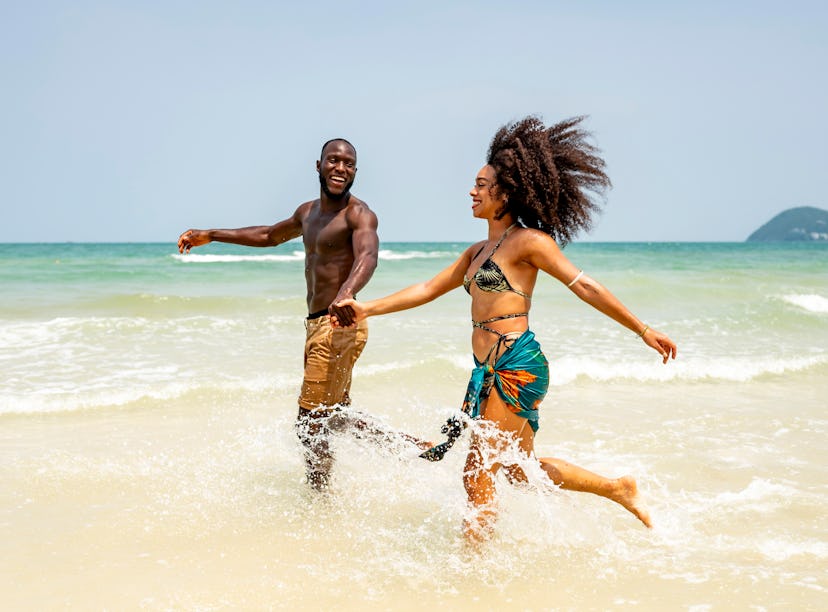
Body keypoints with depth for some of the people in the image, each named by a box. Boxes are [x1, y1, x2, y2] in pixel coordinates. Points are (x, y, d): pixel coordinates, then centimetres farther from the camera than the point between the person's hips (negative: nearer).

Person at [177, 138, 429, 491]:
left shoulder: (358, 214, -10)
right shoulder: (309, 212, 16)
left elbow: (368, 256, -31)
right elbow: (270, 235, 33)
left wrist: (347, 292, -52)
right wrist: (211, 236, 33)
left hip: (339, 326, -9)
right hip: (317, 326, 9)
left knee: (311, 423, -8)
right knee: (331, 419, 15)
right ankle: (406, 444, 21)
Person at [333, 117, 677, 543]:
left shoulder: (527, 241, -6)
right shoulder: (478, 252, 18)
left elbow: (585, 287, -7)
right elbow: (430, 289, 21)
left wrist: (643, 330, -6)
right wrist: (367, 308, 17)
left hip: (516, 367, -9)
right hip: (489, 369, 9)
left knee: (477, 477, -7)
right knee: (517, 468, 18)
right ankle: (619, 488, 31)